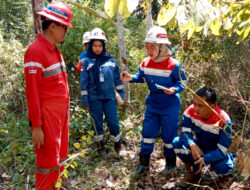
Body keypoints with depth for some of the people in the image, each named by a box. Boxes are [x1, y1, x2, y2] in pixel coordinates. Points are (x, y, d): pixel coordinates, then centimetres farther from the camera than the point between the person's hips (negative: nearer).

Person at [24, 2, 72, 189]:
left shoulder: (55, 50, 12)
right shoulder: (36, 51, -15)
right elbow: (32, 92, -18)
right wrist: (36, 126, -18)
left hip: (61, 112, 9)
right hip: (47, 115, -9)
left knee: (59, 158, 17)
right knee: (49, 162, 2)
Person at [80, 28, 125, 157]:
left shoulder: (110, 60, 4)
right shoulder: (86, 62, -2)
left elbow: (117, 79, 11)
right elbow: (84, 83, -2)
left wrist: (121, 94, 10)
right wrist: (84, 101, -4)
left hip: (109, 97, 1)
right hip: (94, 98, -1)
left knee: (113, 122, 3)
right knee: (97, 122, 10)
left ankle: (118, 145, 23)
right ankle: (100, 146, 27)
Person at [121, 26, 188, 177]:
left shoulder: (173, 65, -20)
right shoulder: (145, 63, -5)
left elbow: (182, 82, -11)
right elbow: (142, 77, 12)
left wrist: (174, 89, -31)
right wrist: (131, 78, -6)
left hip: (170, 106, -4)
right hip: (152, 104, 5)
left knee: (169, 135, 7)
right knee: (148, 133, 8)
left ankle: (170, 163, 29)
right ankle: (144, 164, 21)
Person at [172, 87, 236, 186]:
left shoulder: (223, 120, -31)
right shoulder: (191, 111, -22)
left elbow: (223, 149, -29)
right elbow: (185, 132, -18)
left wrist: (205, 159, -44)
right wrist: (192, 145, -41)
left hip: (219, 151, -3)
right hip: (200, 146, 3)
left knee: (223, 167, -36)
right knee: (177, 142, -23)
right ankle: (194, 173, 0)